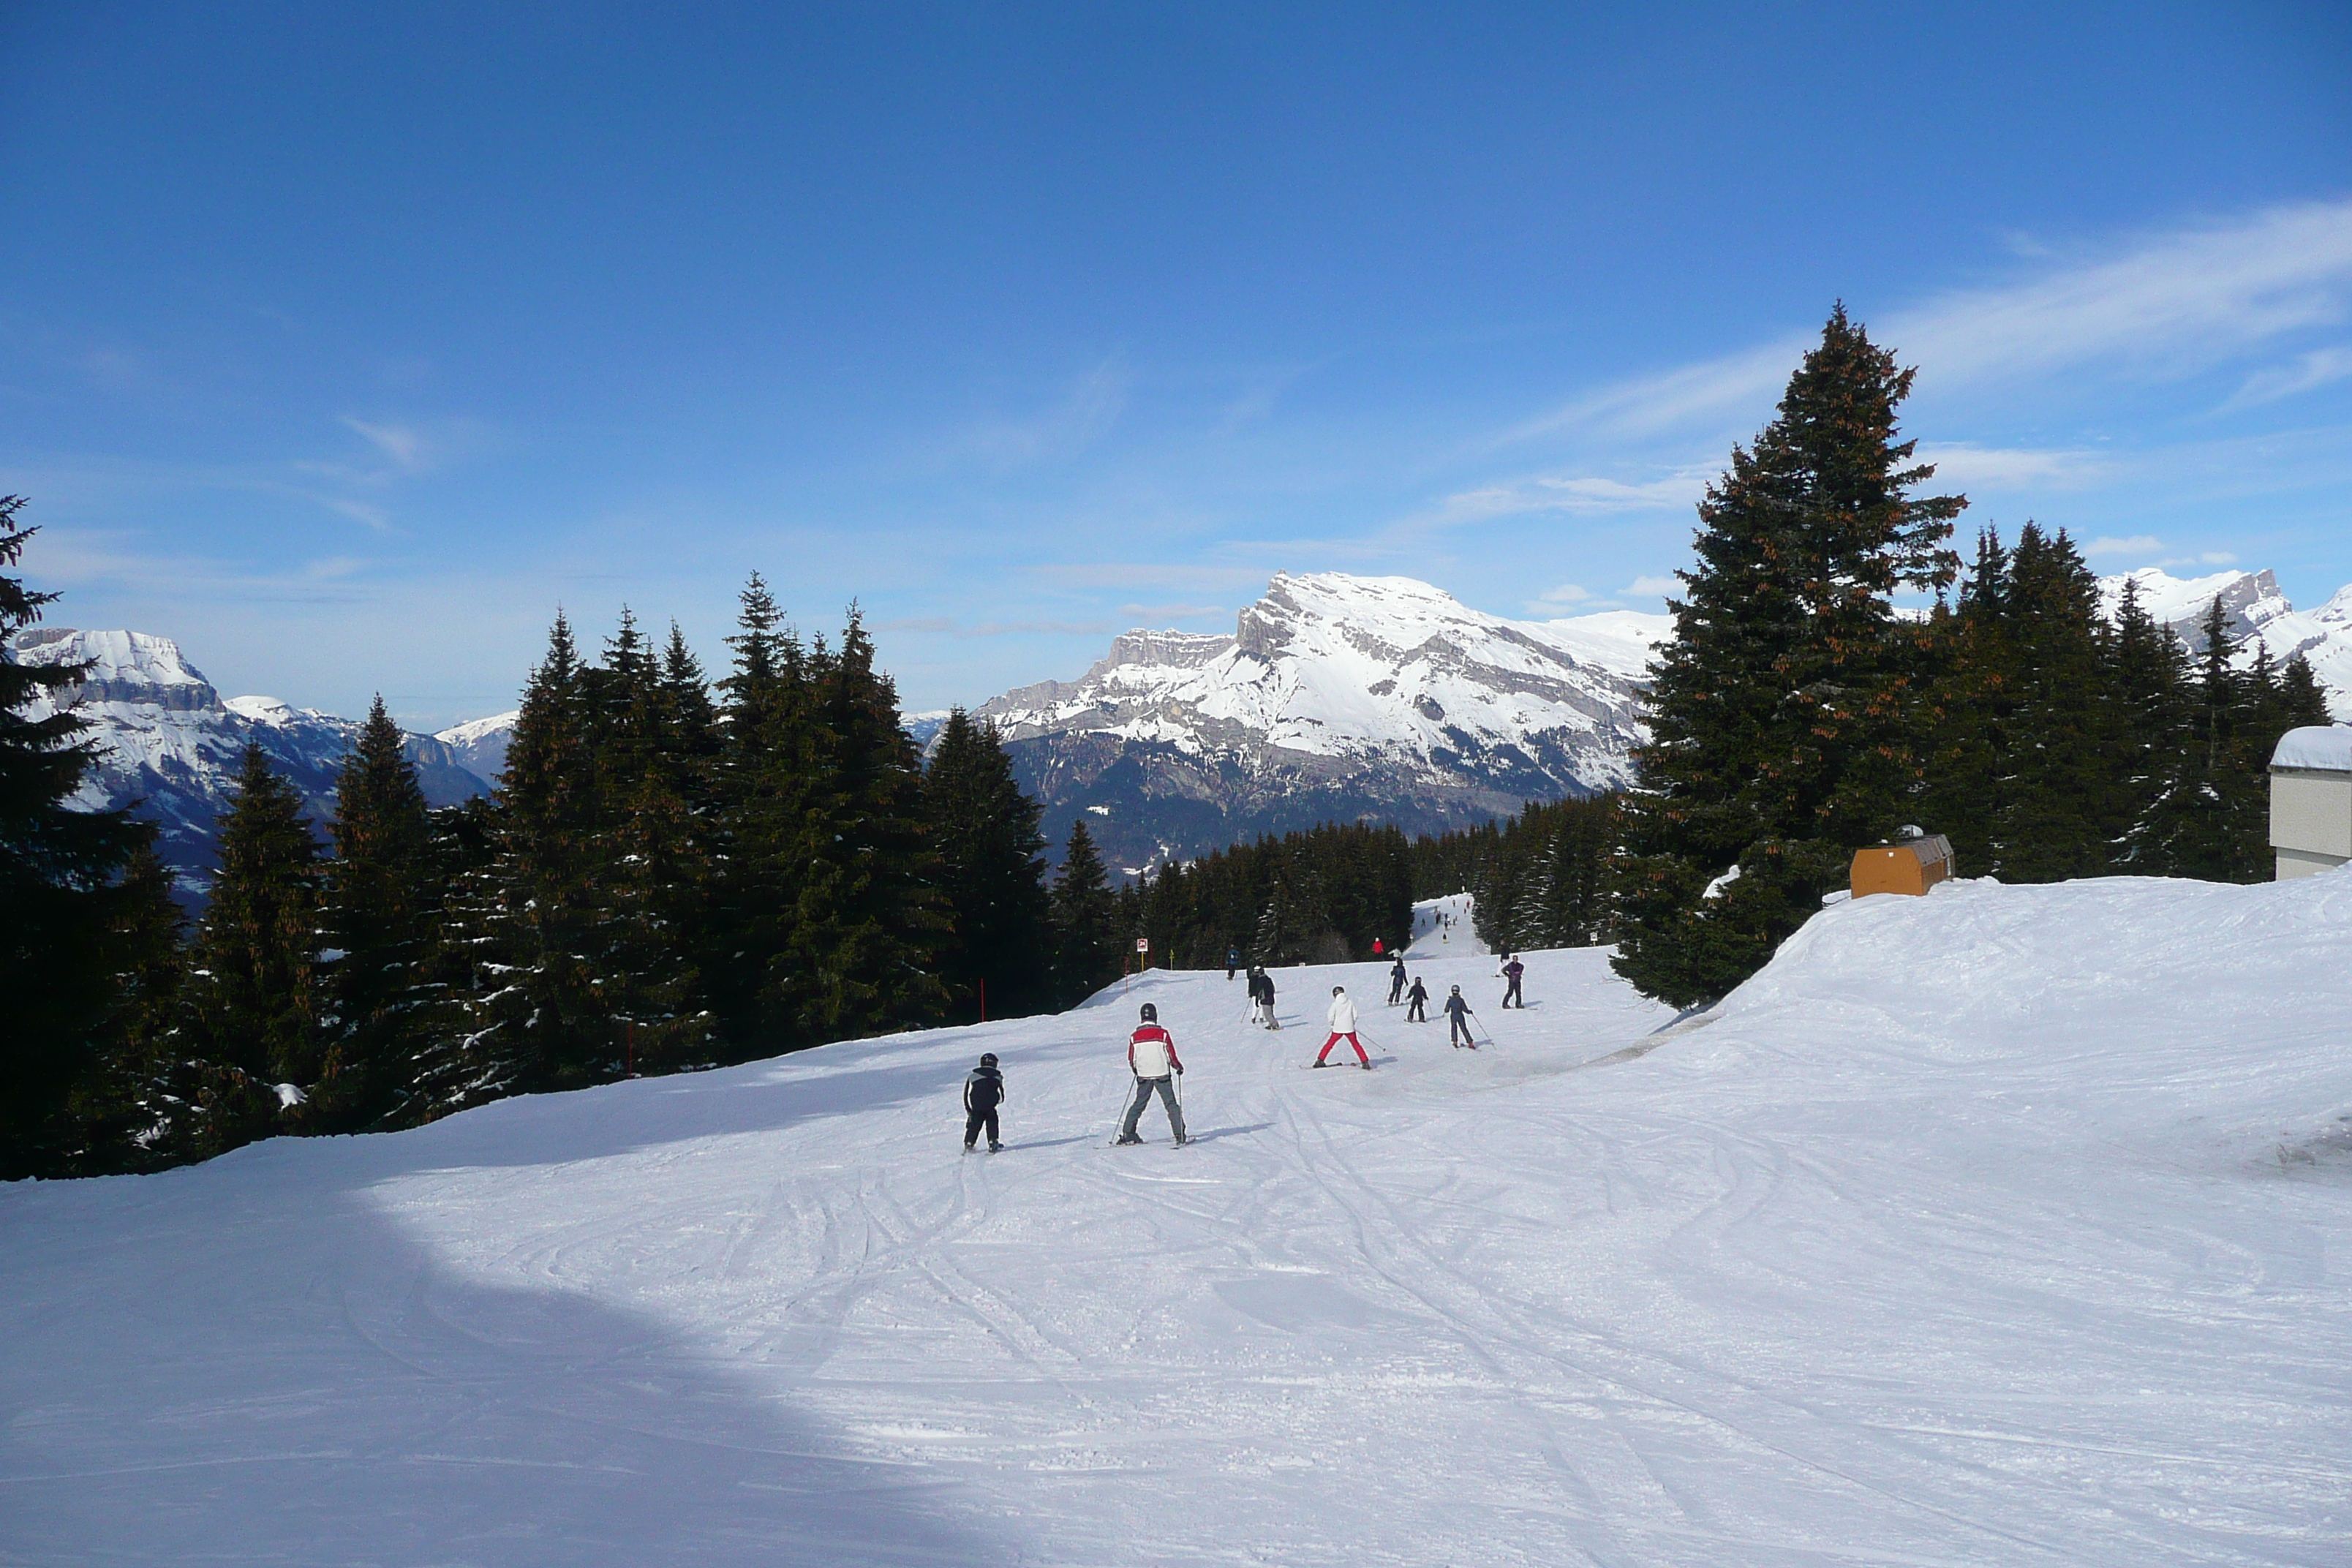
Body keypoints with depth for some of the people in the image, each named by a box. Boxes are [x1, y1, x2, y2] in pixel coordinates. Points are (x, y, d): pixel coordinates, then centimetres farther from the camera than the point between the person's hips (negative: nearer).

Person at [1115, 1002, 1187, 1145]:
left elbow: (1131, 1060, 5)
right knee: (1171, 1104, 3)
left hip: (1143, 1076, 3)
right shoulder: (1162, 1034, -9)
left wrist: (1136, 1071, 26)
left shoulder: (1134, 1037, -2)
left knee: (1139, 1104, 15)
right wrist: (1178, 1067, 12)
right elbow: (1172, 1056, -7)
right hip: (1162, 1075, -3)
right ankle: (1179, 1134, -4)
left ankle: (1128, 1134, 13)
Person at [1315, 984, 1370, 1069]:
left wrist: (1333, 1024, 15)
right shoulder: (1350, 1003, 0)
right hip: (1350, 1029, 2)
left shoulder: (1335, 1004, -7)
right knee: (1356, 1045, 11)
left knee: (1330, 1044, 12)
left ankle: (1320, 1060, 12)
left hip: (1338, 1029, -1)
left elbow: (1330, 1017, -5)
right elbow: (1355, 1015, 4)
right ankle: (1365, 1062, 4)